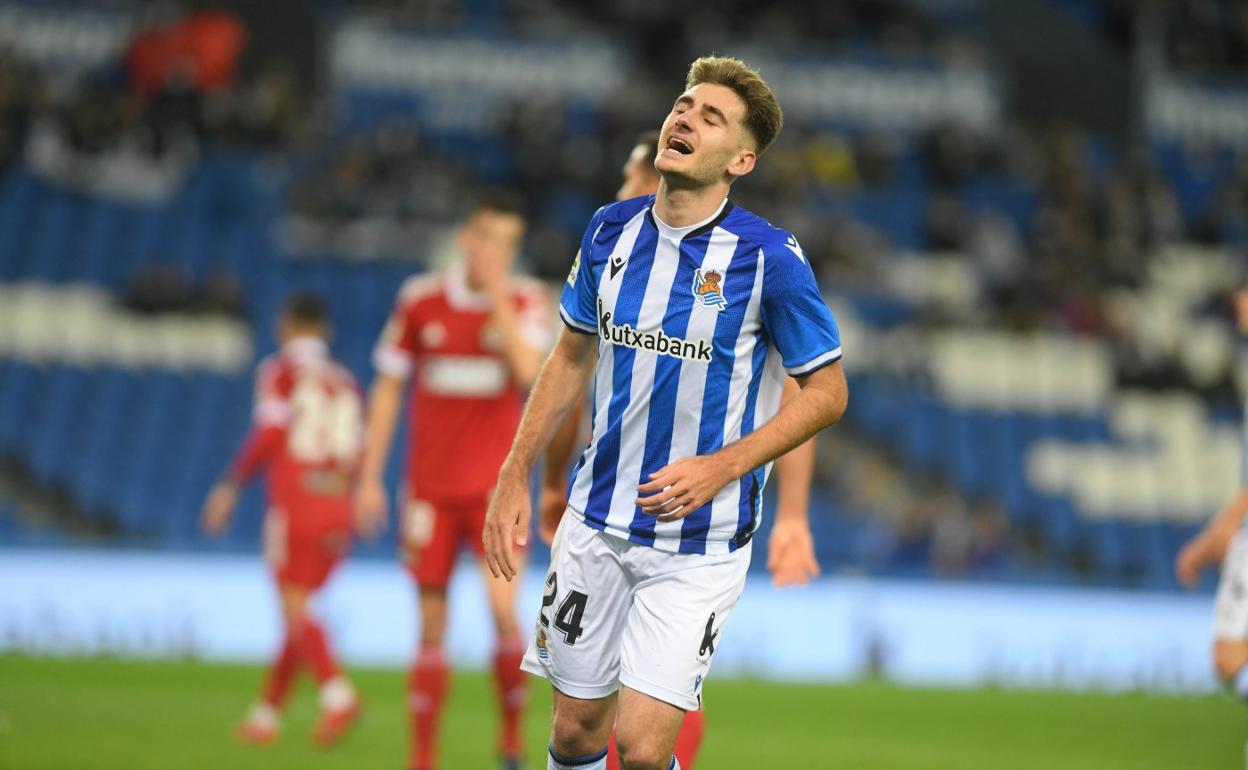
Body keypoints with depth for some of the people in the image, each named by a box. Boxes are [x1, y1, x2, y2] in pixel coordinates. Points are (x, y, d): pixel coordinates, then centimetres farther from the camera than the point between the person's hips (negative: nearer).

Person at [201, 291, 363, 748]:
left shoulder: (280, 371, 2)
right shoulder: (344, 382, 16)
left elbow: (269, 432, -11)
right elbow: (358, 456, 11)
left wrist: (231, 484, -6)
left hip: (293, 502, -5)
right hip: (337, 510, 5)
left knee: (295, 608, -10)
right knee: (297, 613, 12)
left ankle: (338, 695, -30)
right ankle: (266, 713, 18)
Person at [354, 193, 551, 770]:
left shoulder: (525, 301, -2)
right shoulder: (420, 300, 2)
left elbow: (529, 373, -20)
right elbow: (388, 388, 8)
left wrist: (496, 294, -19)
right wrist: (370, 479, 6)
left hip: (496, 484, -1)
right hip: (430, 486, 1)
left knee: (503, 605, -17)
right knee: (432, 624, 3)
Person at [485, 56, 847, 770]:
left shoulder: (769, 258, -13)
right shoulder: (611, 231, 2)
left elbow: (827, 391, -7)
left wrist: (721, 467, -18)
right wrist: (516, 476, 10)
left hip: (698, 543, -4)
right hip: (596, 523, 4)